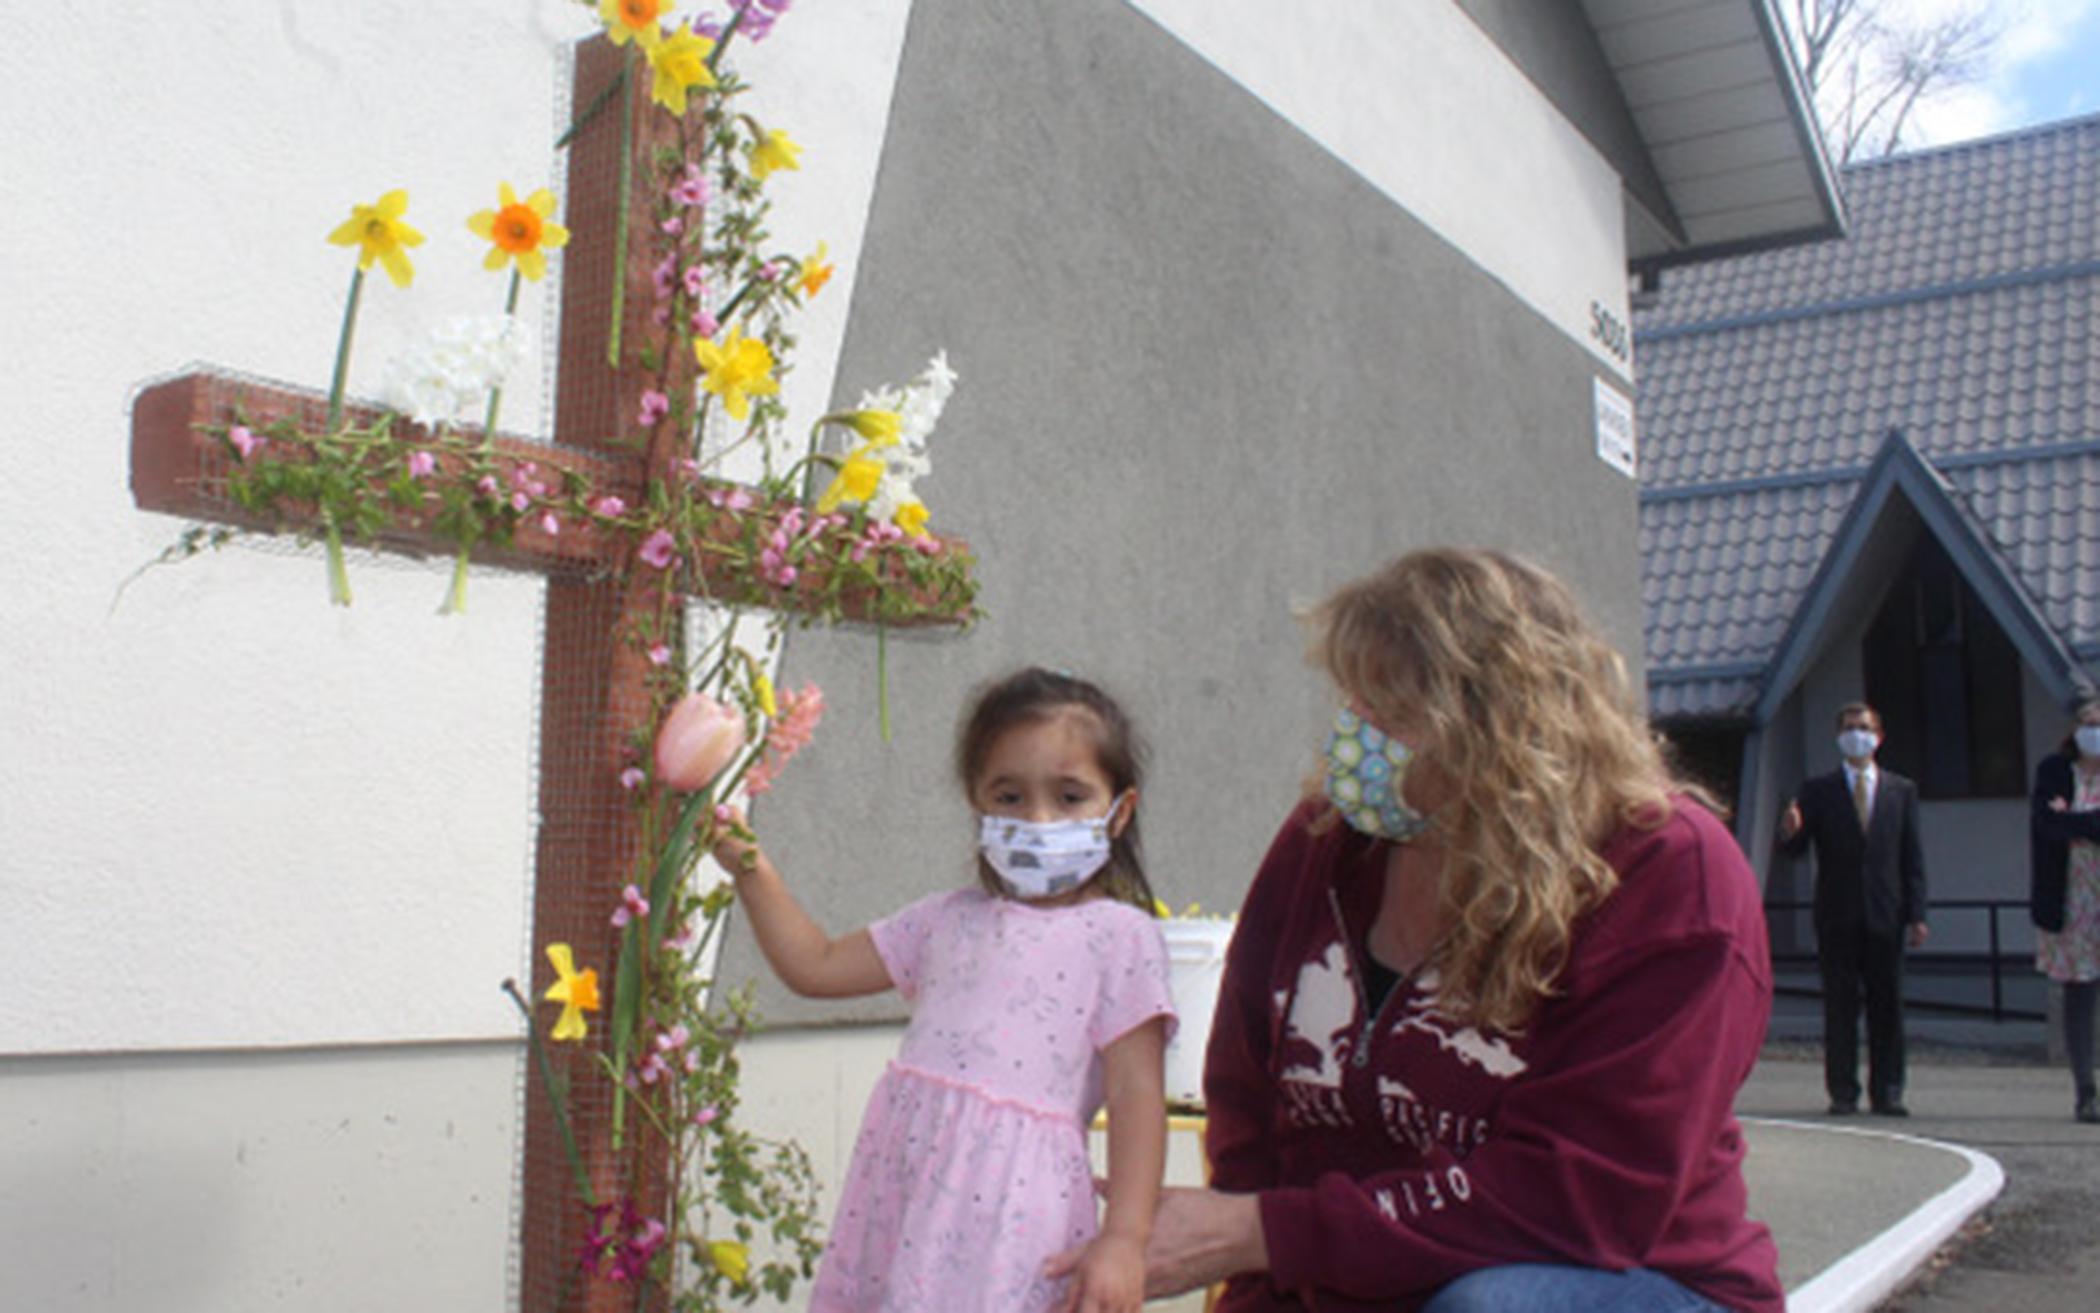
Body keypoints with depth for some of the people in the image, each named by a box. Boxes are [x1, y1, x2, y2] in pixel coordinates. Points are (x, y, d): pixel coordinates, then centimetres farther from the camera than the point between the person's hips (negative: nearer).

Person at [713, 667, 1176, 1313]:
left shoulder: (1119, 935, -1)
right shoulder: (950, 919, 15)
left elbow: (1137, 1092, -6)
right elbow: (817, 966, 22)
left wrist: (1124, 1240, -12)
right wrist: (750, 868, 14)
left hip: (1009, 1203, -5)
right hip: (906, 1183, 5)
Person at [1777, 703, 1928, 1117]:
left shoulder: (1901, 791, 11)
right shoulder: (1819, 791, 6)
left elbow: (1912, 857, 8)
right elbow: (1797, 849, -1)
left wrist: (1916, 914, 0)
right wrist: (1789, 833, -26)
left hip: (1885, 915, 1)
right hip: (1838, 916, -1)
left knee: (1888, 1006, 3)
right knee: (1840, 1007, 1)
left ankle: (1886, 1091, 10)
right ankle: (1843, 1092, 6)